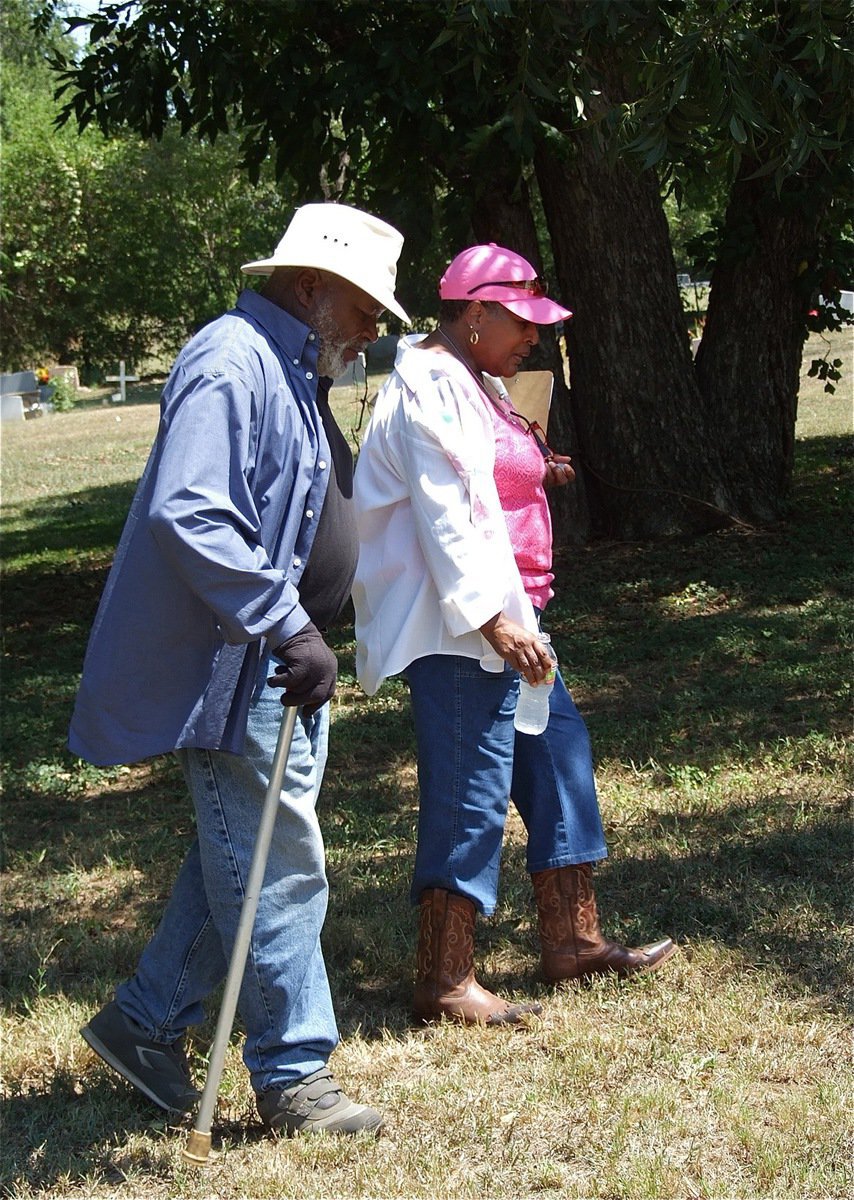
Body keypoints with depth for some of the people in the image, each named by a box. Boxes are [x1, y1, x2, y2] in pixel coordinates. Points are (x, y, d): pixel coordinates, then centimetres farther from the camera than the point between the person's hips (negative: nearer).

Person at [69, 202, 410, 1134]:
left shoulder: (294, 374, 17)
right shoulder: (231, 363, -17)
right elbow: (187, 516, -29)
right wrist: (288, 630, -29)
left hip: (280, 665, 11)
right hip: (235, 670, -11)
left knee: (241, 862, 15)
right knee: (279, 867, -4)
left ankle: (143, 1023, 27)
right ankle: (293, 1077, 6)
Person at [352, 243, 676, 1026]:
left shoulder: (475, 385, 17)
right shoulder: (431, 389, -15)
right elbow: (442, 517, -22)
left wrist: (537, 472, 9)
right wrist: (491, 619, -26)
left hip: (502, 616, 11)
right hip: (459, 629, -11)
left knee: (558, 753, 15)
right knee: (471, 792, -7)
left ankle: (573, 940, 25)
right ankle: (445, 982, 2)